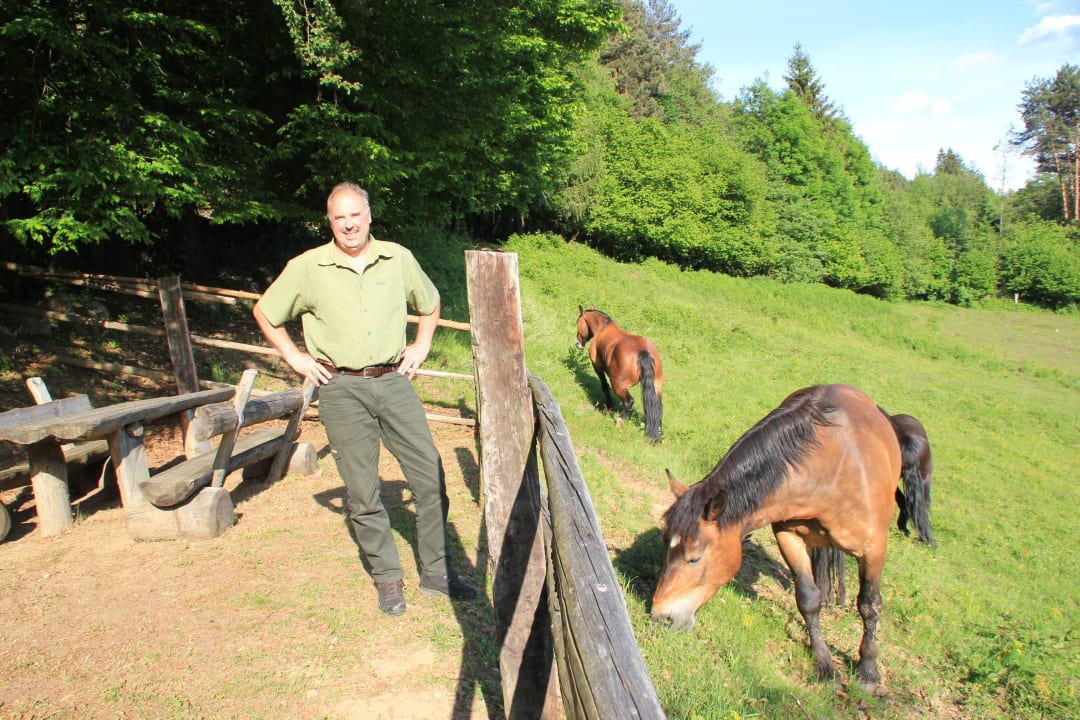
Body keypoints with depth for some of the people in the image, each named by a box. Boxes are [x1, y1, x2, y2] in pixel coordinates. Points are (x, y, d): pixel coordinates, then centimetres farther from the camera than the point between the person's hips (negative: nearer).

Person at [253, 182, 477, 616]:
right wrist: (295, 356, 5)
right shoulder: (307, 268, -1)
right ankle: (388, 578, 20)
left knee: (430, 477, 1)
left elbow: (430, 303, 22)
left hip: (393, 382, 2)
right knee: (363, 493, 4)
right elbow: (264, 312, 11)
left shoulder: (398, 258, 5)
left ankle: (436, 573, 17)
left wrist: (421, 346, 12)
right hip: (341, 389, -2)